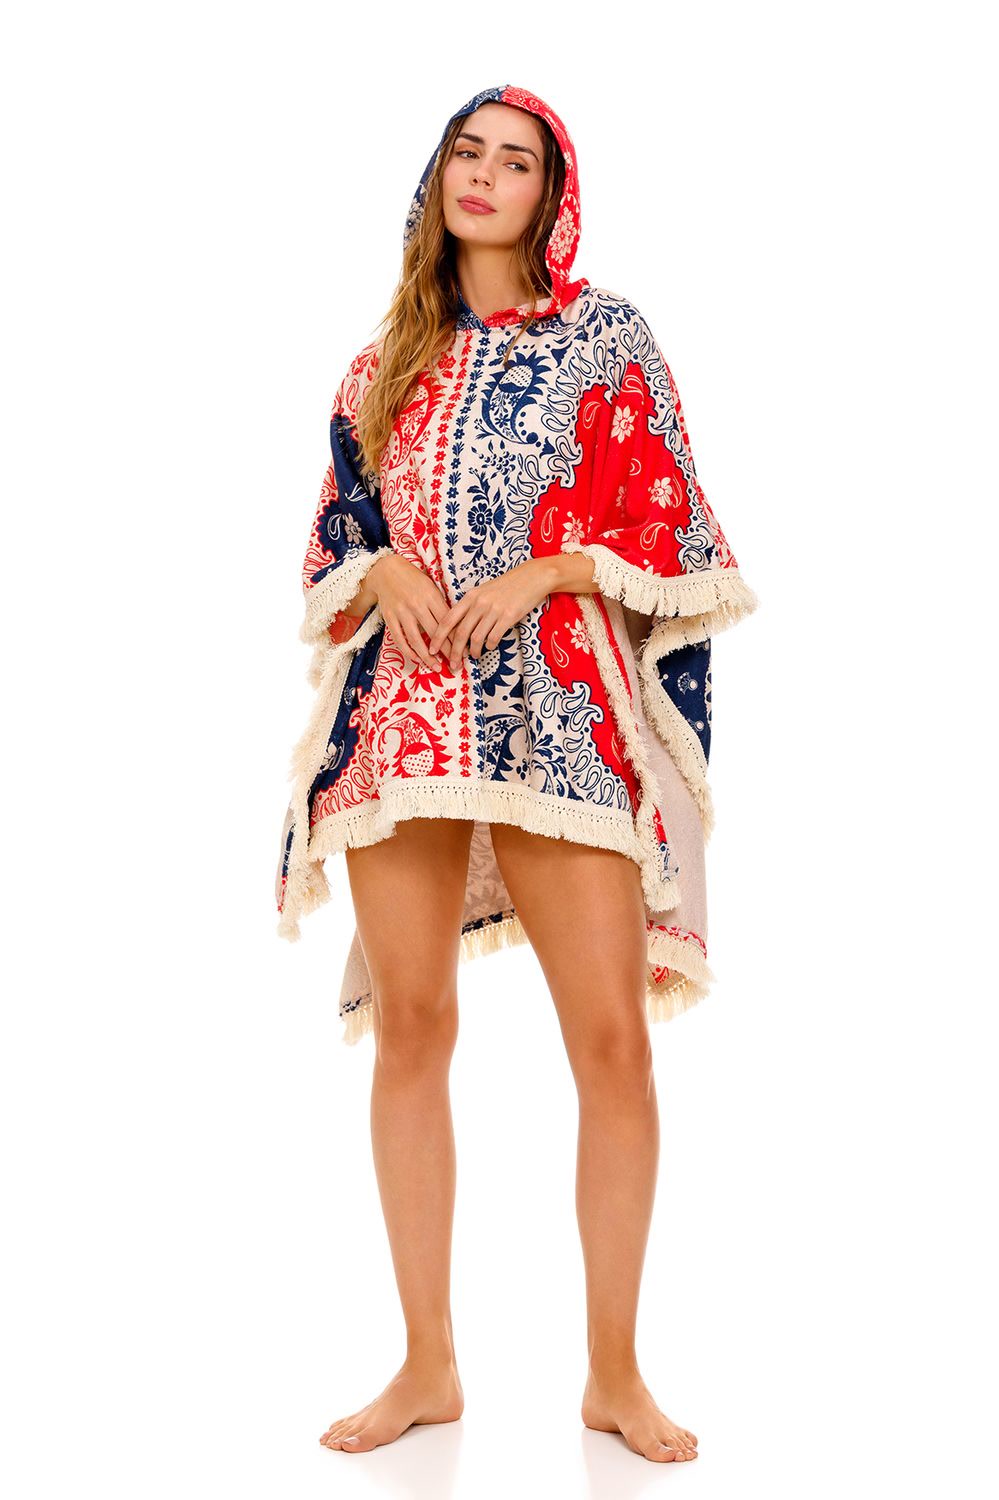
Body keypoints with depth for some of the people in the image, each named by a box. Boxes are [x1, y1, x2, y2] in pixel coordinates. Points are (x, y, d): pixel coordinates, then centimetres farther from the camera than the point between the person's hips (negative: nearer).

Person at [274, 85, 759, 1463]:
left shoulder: (606, 336, 8)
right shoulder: (389, 359, 17)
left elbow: (669, 527, 3)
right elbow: (335, 535, 18)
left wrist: (542, 574, -11)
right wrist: (385, 571, -3)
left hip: (559, 712, -3)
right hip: (404, 712, 3)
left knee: (613, 1038, -8)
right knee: (409, 1025, 2)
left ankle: (614, 1372, 5)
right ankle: (429, 1364, 13)